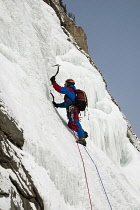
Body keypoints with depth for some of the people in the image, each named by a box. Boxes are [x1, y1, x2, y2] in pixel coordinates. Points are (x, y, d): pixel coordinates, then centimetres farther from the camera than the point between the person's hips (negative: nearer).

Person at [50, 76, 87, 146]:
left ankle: (82, 138, -27)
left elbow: (60, 89, -11)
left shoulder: (69, 89, 1)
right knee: (71, 125, 13)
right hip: (72, 110, 10)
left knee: (75, 123, -19)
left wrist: (53, 82, -1)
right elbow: (67, 103, 36)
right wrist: (57, 105, 34)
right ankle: (83, 133, 13)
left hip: (72, 110, -10)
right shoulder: (72, 92, 32)